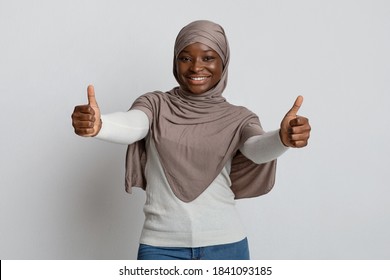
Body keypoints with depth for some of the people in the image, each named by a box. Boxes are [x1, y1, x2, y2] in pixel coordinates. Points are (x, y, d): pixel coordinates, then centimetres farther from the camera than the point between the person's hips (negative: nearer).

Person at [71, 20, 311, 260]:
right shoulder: (155, 104, -1)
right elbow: (131, 125, -21)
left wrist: (283, 138, -43)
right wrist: (96, 125, -44)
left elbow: (257, 148, -19)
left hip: (225, 245, 1)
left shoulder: (237, 118, 1)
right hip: (161, 245, -1)